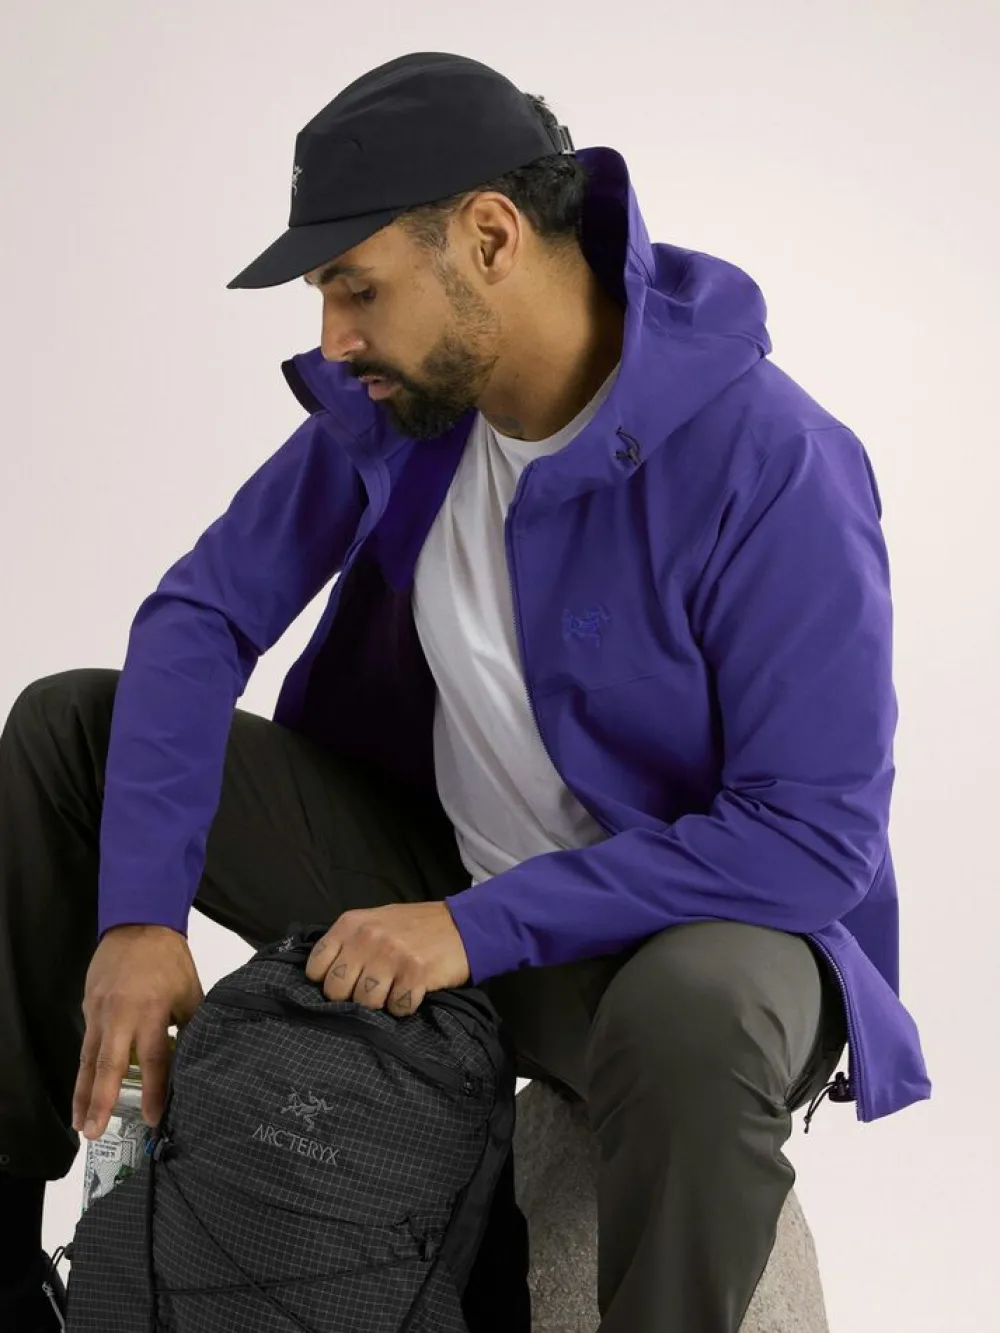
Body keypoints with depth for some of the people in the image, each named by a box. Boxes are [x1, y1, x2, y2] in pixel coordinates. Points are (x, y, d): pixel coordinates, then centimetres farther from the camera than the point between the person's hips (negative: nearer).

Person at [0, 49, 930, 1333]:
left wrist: (479, 928, -29)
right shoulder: (395, 400, -8)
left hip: (677, 925, -6)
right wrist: (139, 915, -17)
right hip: (432, 868, 6)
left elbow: (818, 836, -27)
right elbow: (201, 614, -5)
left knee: (696, 1020, -44)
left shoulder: (774, 466, -26)